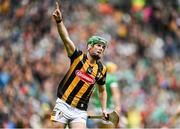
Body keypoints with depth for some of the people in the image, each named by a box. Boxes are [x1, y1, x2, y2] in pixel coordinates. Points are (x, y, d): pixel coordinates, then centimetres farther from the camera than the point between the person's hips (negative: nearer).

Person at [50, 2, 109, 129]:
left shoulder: (101, 69, 8)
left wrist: (104, 109, 13)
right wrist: (59, 21, -32)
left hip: (80, 112, 2)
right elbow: (66, 38, -17)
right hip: (63, 105, -2)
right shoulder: (78, 57, -2)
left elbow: (102, 91, 24)